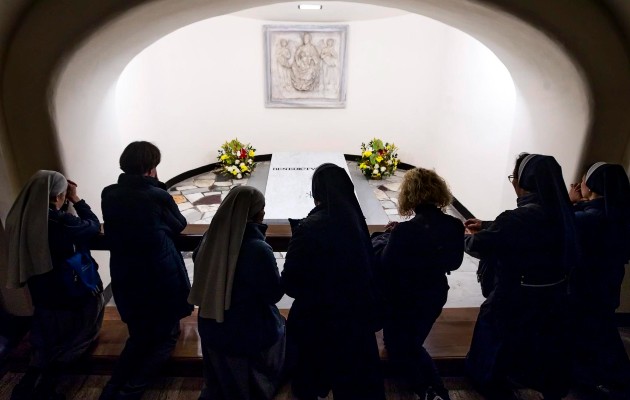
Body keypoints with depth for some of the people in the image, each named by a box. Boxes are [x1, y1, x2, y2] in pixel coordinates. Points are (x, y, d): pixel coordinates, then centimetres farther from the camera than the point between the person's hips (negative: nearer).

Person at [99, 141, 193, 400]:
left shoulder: (108, 194, -4)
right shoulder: (158, 195, -17)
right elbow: (179, 225, 1)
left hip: (124, 276, 5)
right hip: (162, 276, -4)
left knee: (138, 336, 25)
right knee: (166, 336, 14)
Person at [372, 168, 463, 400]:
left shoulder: (405, 231, -31)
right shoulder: (455, 226, -14)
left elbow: (383, 265, -19)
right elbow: (454, 262, 3)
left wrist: (388, 235, -4)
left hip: (402, 301, -5)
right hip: (434, 298, 5)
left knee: (398, 348, 18)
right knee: (413, 344, 26)